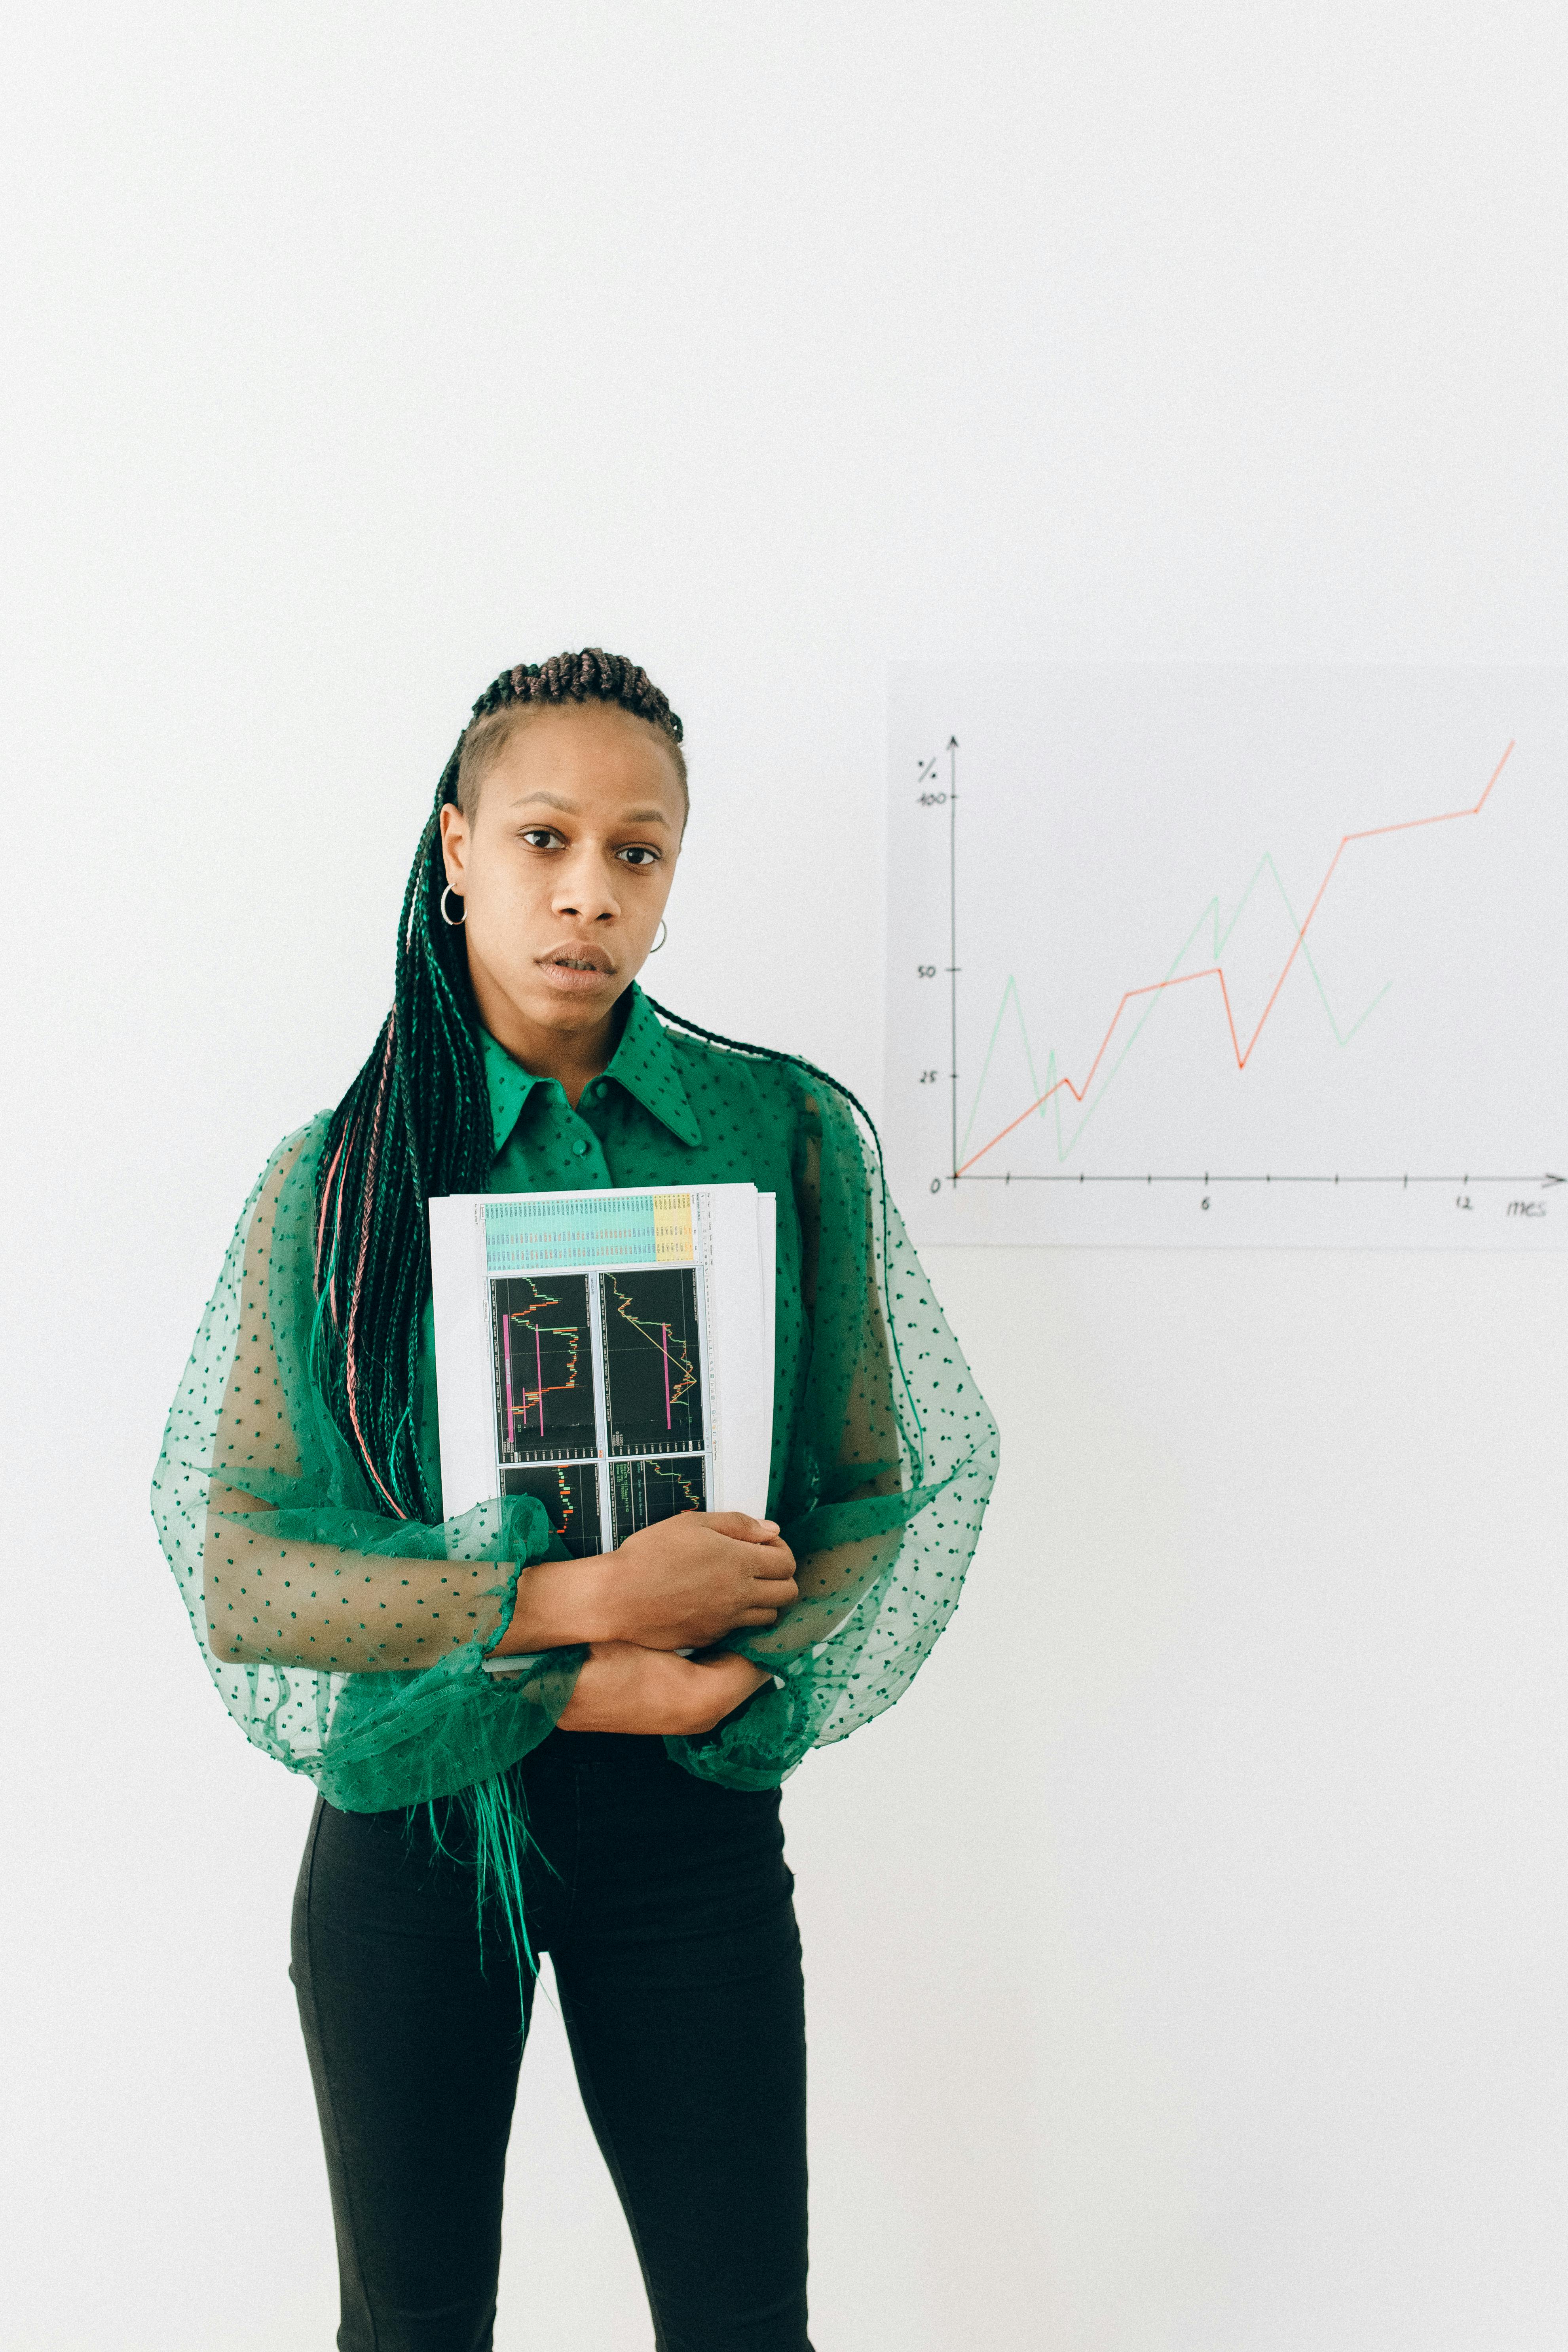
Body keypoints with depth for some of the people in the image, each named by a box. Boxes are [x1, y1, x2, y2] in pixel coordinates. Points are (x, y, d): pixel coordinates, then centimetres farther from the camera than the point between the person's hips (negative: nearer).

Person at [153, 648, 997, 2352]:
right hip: (407, 1819, 0)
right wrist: (570, 1600, -19)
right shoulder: (332, 1177, -3)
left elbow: (908, 1489, -2)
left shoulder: (793, 1137, -2)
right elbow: (230, 1573, -9)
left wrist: (691, 1687, -16)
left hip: (690, 1812, 0)